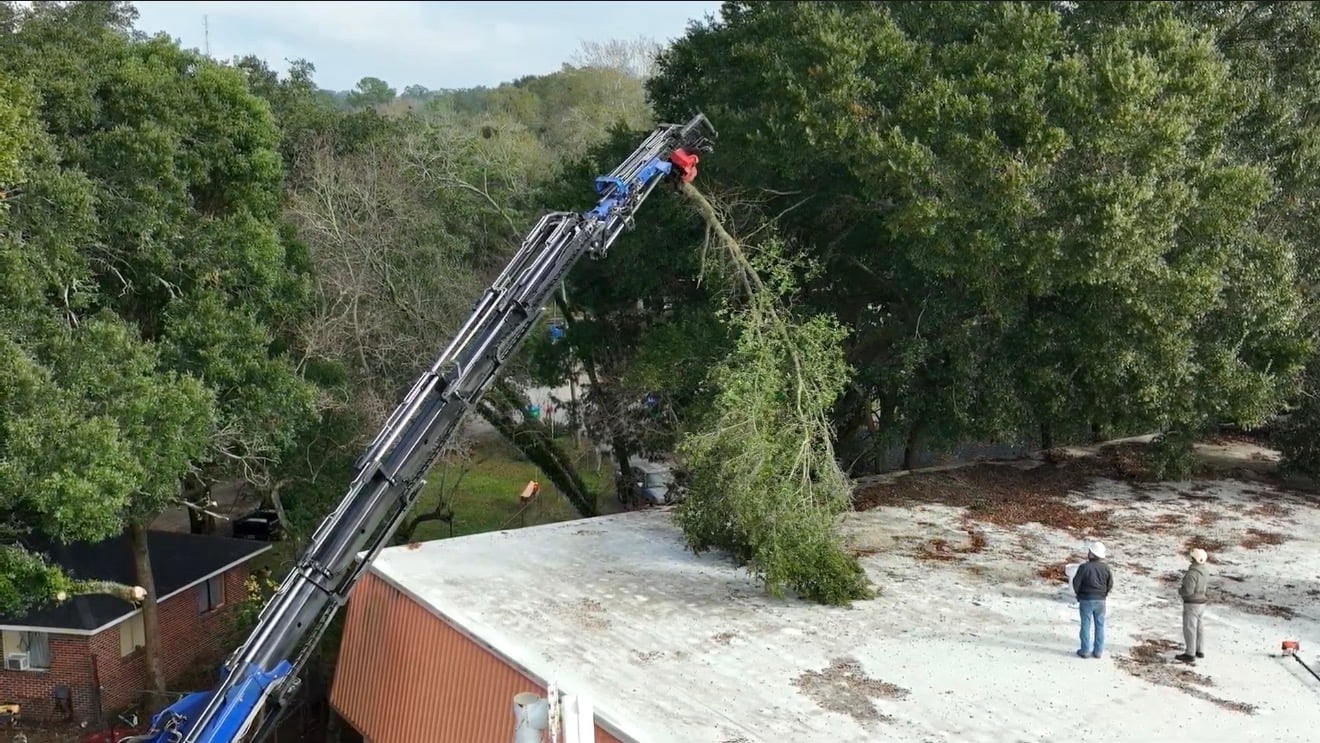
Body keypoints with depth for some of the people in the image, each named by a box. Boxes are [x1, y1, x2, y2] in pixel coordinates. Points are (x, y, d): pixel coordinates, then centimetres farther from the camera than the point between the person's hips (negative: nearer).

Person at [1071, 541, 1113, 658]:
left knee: (1086, 625, 6)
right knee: (1100, 625, 12)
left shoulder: (1084, 567, -17)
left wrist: (1079, 594, 7)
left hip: (1086, 600, -3)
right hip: (1100, 600, 3)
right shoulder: (1105, 568, -4)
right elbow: (1110, 584, 3)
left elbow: (1076, 583, -11)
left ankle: (1085, 650, 10)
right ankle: (1098, 651, 15)